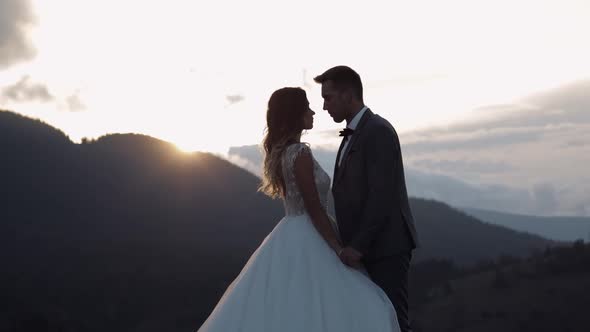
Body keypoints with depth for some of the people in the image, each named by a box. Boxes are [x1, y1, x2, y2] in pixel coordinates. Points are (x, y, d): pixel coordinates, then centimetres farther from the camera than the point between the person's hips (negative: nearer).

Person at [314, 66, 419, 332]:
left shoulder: (378, 131, -13)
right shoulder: (353, 135, 18)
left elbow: (382, 195, -20)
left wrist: (358, 245, -21)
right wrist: (351, 243, 10)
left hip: (385, 247, -9)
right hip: (365, 248, 9)